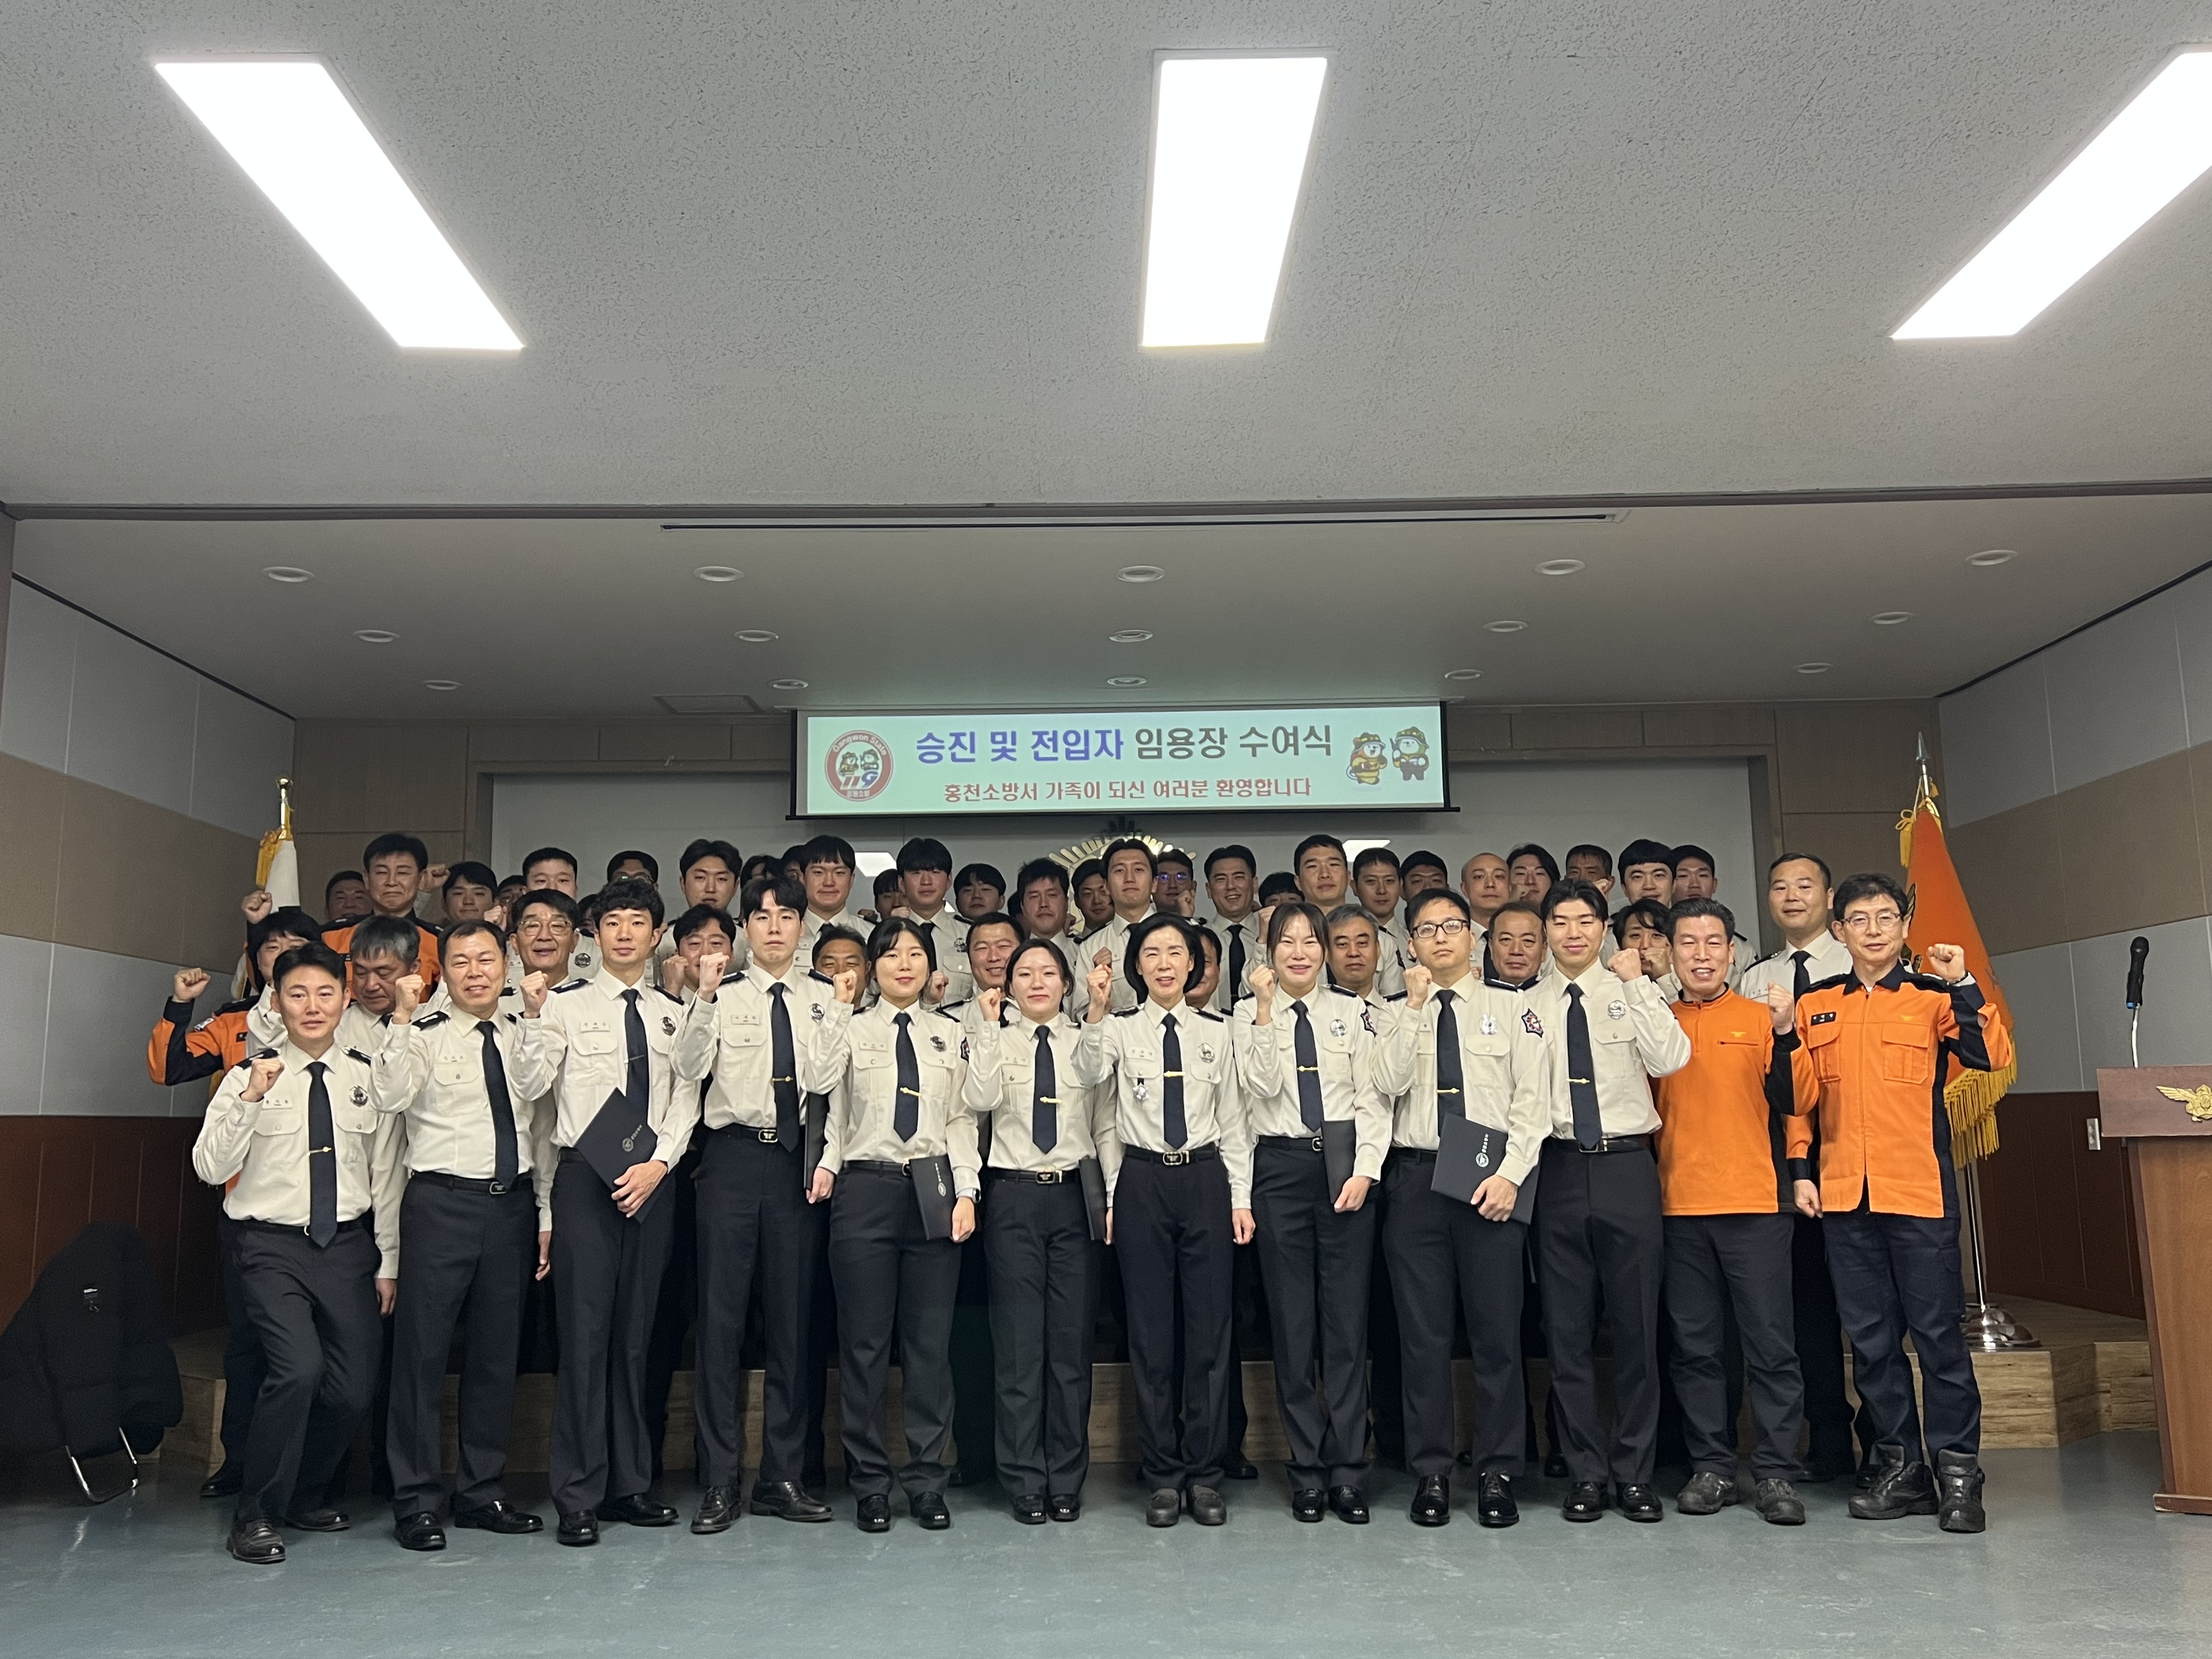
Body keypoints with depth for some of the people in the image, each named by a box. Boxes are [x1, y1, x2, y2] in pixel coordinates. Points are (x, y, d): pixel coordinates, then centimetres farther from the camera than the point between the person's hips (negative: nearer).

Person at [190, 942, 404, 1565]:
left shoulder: (369, 1078, 3)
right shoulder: (249, 1075, -2)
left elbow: (386, 1175, 7)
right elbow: (211, 1168, -9)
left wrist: (388, 1262, 7)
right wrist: (250, 1098, -21)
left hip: (349, 1245, 3)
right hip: (274, 1247, -3)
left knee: (354, 1387, 1)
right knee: (299, 1368, -21)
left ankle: (304, 1496, 28)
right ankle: (255, 1514, -1)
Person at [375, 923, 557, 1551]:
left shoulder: (526, 1035, 13)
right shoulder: (423, 1033, 2)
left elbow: (538, 1106, -1)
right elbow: (391, 1095, -16)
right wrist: (403, 1017, -20)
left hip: (513, 1202, 4)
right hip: (443, 1200, -4)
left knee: (498, 1351, 11)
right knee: (423, 1350, -2)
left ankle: (482, 1492, 22)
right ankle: (417, 1502, 10)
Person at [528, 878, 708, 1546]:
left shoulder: (676, 1014, 11)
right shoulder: (566, 1004, 2)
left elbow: (686, 1098, 4)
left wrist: (658, 1164, -7)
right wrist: (533, 1023, -21)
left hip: (652, 1182, 4)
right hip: (585, 1177, -3)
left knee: (635, 1336, 10)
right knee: (585, 1335, -4)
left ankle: (630, 1484, 19)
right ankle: (578, 1497, 5)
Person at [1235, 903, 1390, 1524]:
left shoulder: (1352, 1012, 8)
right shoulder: (1248, 1014, 6)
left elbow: (1373, 1098, 3)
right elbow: (1263, 1087, -9)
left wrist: (1365, 1170, -8)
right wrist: (1266, 1010, -12)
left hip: (1345, 1168, 1)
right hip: (1281, 1169, 0)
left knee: (1347, 1320, 2)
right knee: (1292, 1323, 4)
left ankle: (1348, 1471, 9)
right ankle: (1308, 1470, 13)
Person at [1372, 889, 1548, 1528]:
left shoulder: (1510, 1009, 6)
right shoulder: (1397, 1015, 9)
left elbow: (1531, 1101, 1)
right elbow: (1388, 1083, -8)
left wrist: (1510, 1174, -10)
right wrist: (1415, 1007, -12)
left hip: (1492, 1179, -1)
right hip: (1416, 1177, 1)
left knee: (1497, 1330, 3)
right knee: (1422, 1333, 5)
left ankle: (1497, 1474, 14)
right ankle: (1431, 1473, 15)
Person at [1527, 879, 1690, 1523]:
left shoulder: (1633, 993, 4)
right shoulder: (1527, 1006, 7)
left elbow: (1670, 1060, -13)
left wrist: (1636, 983, -14)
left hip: (1627, 1167, -1)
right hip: (1559, 1170, 1)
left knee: (1636, 1325, 4)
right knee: (1568, 1330, 6)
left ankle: (1635, 1472, 16)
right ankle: (1586, 1473, 17)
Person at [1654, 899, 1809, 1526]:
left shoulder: (1760, 1019, 3)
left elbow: (1788, 1102, -7)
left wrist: (1785, 1034, -19)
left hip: (1755, 1203, -2)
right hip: (1680, 1206, 3)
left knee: (1770, 1344, 0)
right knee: (1694, 1345, 7)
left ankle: (1776, 1473, 8)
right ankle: (1712, 1468, 16)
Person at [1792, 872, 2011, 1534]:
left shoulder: (1932, 999, 3)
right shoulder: (1815, 1007, 11)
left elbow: (1993, 1057, -12)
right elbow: (1802, 1097, 12)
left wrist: (1962, 986, -18)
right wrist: (1801, 1172, 3)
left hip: (1920, 1191, -3)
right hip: (1844, 1195, 3)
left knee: (1936, 1331, -1)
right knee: (1871, 1339, 7)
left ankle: (1957, 1471, 8)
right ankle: (1900, 1467, 17)